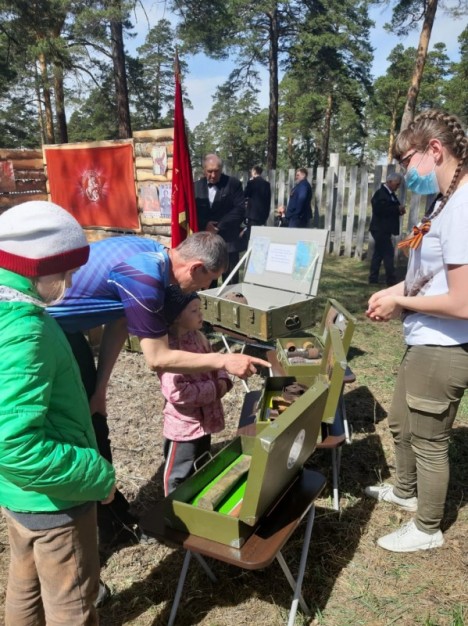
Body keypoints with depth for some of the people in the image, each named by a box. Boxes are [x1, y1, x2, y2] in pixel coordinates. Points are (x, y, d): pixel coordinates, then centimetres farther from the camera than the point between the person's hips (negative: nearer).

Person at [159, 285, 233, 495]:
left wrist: (222, 380, -8)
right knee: (179, 475, 13)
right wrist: (213, 389, -24)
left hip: (205, 419, 9)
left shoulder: (198, 337, 1)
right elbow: (175, 392, -32)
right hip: (184, 424, -9)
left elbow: (215, 364, 14)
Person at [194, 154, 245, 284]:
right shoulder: (197, 186, 10)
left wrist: (219, 227, -13)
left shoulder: (233, 183, 0)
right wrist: (204, 225, -11)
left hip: (228, 242, -3)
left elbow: (240, 210, -8)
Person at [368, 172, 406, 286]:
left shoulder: (390, 194, 16)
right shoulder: (381, 193, -14)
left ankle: (373, 279, 16)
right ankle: (391, 280, -6)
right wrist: (397, 209, -19)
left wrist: (399, 210, 2)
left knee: (379, 253, 11)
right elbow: (380, 209, -25)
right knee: (388, 253, -9)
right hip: (380, 229, -10)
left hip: (383, 229, 10)